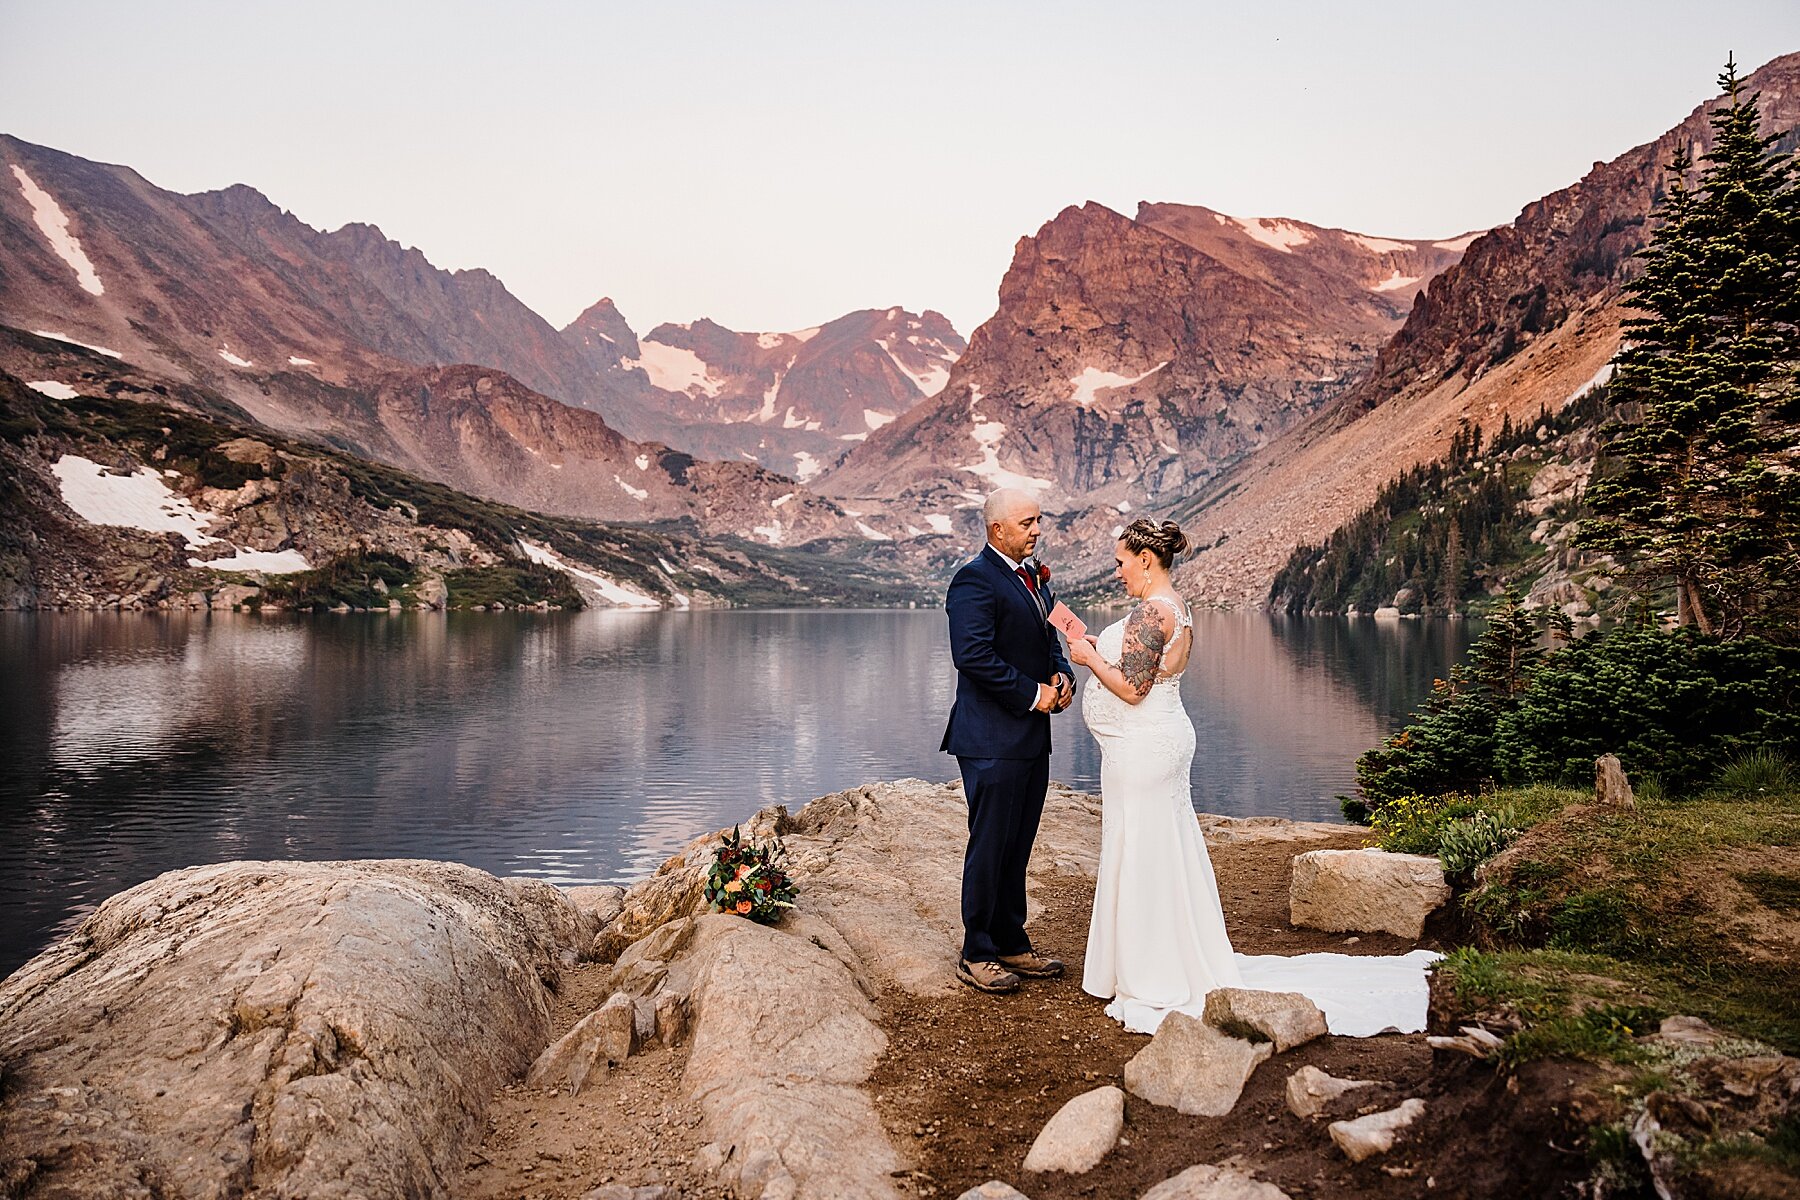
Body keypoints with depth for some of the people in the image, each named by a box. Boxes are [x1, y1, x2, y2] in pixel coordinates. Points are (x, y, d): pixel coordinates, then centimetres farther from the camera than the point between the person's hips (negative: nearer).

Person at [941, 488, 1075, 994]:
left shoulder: (1035, 575, 15)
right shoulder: (974, 580, -14)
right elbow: (973, 655, -23)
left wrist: (1062, 674, 2)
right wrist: (1032, 694, -17)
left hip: (1032, 738, 9)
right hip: (992, 739, -9)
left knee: (1017, 848, 16)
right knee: (990, 847, 0)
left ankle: (1011, 945, 28)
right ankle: (976, 956, 13)